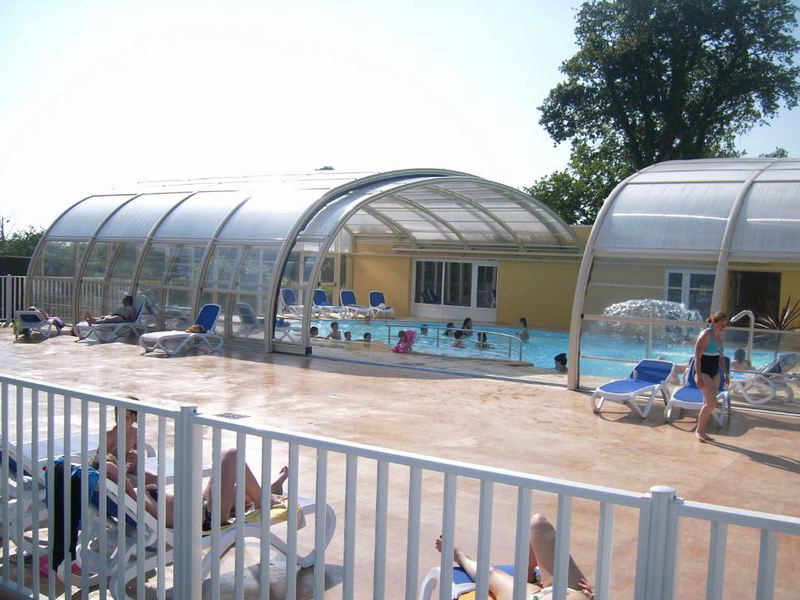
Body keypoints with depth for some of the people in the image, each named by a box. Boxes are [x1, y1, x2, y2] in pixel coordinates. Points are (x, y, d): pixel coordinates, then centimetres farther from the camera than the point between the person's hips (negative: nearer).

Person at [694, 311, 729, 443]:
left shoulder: (719, 336, 11)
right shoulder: (705, 335, -14)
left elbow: (721, 358, 21)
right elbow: (697, 357, -18)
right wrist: (699, 377, -23)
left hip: (714, 373, 8)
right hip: (703, 372, -8)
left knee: (709, 403, 8)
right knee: (711, 402, -15)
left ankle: (702, 431, 15)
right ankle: (699, 430, -3)